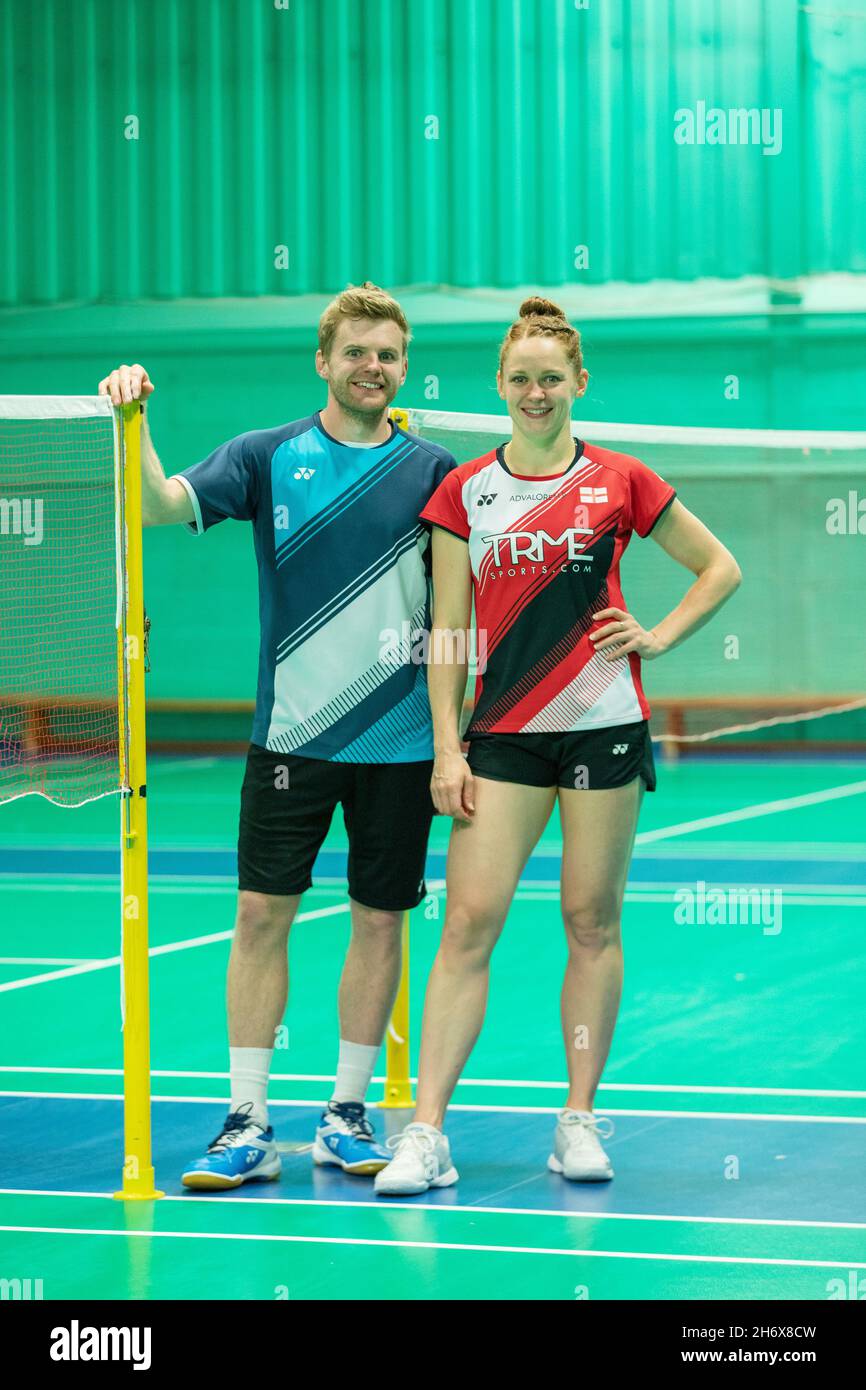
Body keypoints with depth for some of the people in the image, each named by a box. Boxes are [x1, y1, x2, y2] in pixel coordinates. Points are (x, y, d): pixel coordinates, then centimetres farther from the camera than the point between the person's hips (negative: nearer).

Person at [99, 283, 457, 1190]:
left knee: (378, 921, 6)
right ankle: (247, 1125, 2)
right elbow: (162, 504, -8)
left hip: (398, 738, 1)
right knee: (262, 913, -3)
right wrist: (135, 423, -24)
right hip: (291, 734, -1)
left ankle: (346, 1115, 18)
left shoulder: (430, 471, 3)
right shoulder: (267, 458, 2)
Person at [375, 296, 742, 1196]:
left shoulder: (620, 482, 3)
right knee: (469, 921, -7)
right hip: (503, 732, 1)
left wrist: (657, 637, 0)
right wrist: (447, 748, -3)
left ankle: (579, 1122, 11)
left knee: (592, 922, 2)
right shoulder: (462, 492, 5)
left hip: (604, 723, 0)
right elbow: (447, 629, 4)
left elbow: (720, 568, 13)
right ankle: (425, 1132, -10)